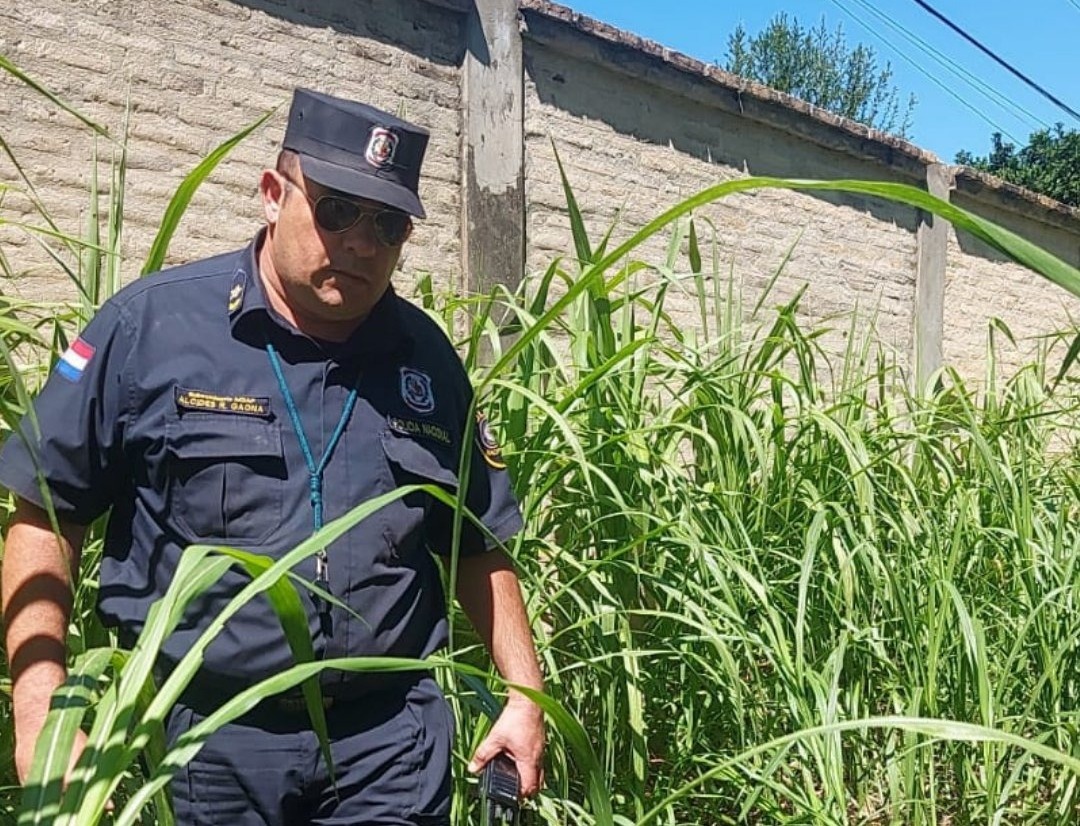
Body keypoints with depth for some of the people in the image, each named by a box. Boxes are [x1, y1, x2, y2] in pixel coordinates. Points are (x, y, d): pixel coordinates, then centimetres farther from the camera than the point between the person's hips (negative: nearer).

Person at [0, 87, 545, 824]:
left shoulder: (428, 359, 3)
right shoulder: (152, 322, -7)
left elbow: (477, 548, 10)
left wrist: (525, 694, 4)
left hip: (391, 739, 2)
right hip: (200, 733, -1)